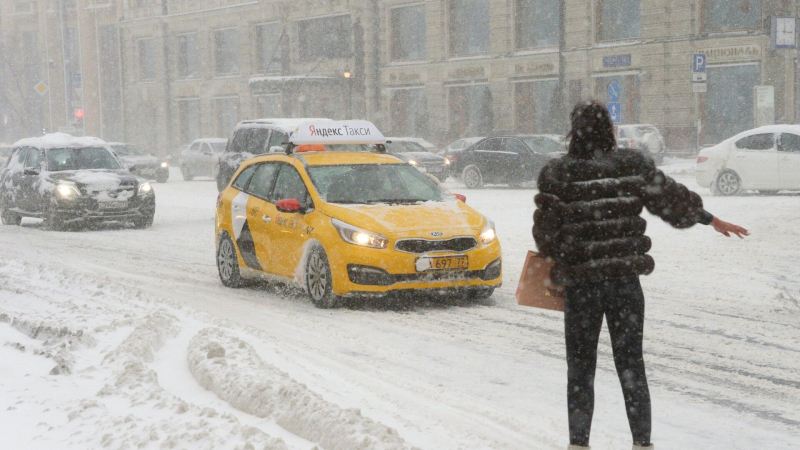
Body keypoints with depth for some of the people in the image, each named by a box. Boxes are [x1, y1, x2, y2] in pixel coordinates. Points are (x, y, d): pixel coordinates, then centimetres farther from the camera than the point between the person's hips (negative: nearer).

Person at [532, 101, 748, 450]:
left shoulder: (557, 175, -9)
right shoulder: (633, 166, -3)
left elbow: (546, 228, -4)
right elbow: (671, 200, 5)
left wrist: (555, 258, 17)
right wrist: (712, 221, 19)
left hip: (579, 282, -2)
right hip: (626, 279, 2)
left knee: (580, 366, 10)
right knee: (631, 363, 12)